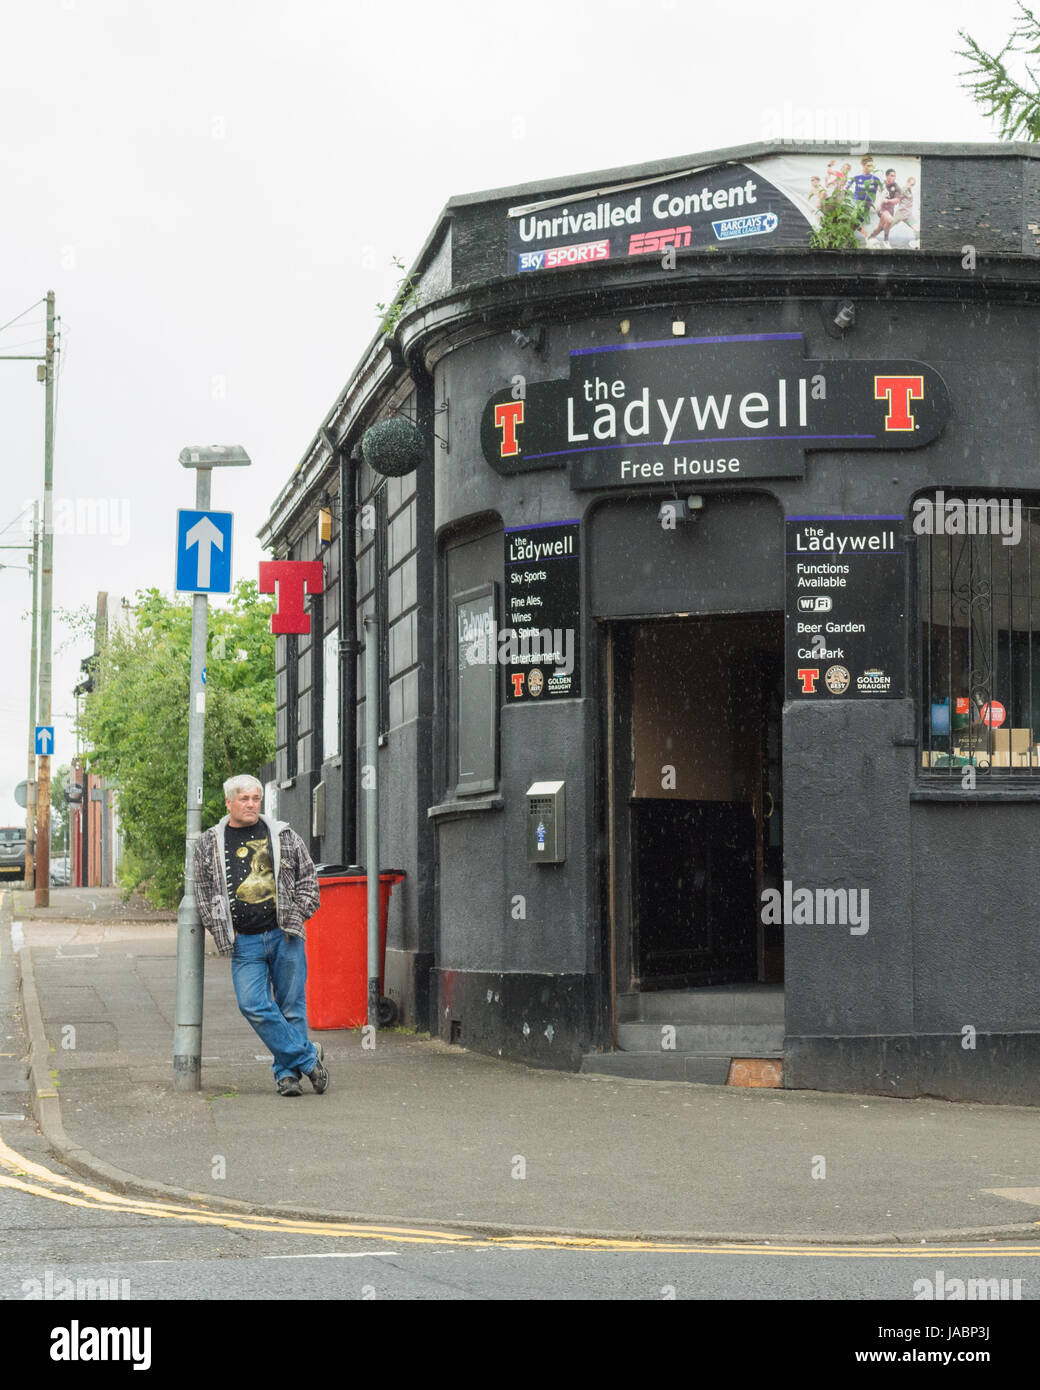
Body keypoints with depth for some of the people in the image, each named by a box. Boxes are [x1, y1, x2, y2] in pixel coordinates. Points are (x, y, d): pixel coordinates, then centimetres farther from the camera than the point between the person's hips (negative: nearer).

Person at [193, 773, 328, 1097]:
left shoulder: (284, 836, 8)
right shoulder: (208, 844, 8)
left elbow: (308, 877, 13)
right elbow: (202, 892, 12)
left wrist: (298, 914, 1)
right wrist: (222, 931, 3)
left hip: (285, 936, 0)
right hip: (244, 942, 0)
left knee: (291, 1007, 1)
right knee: (254, 1006, -13)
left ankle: (286, 1071, 13)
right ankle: (308, 1057, -4)